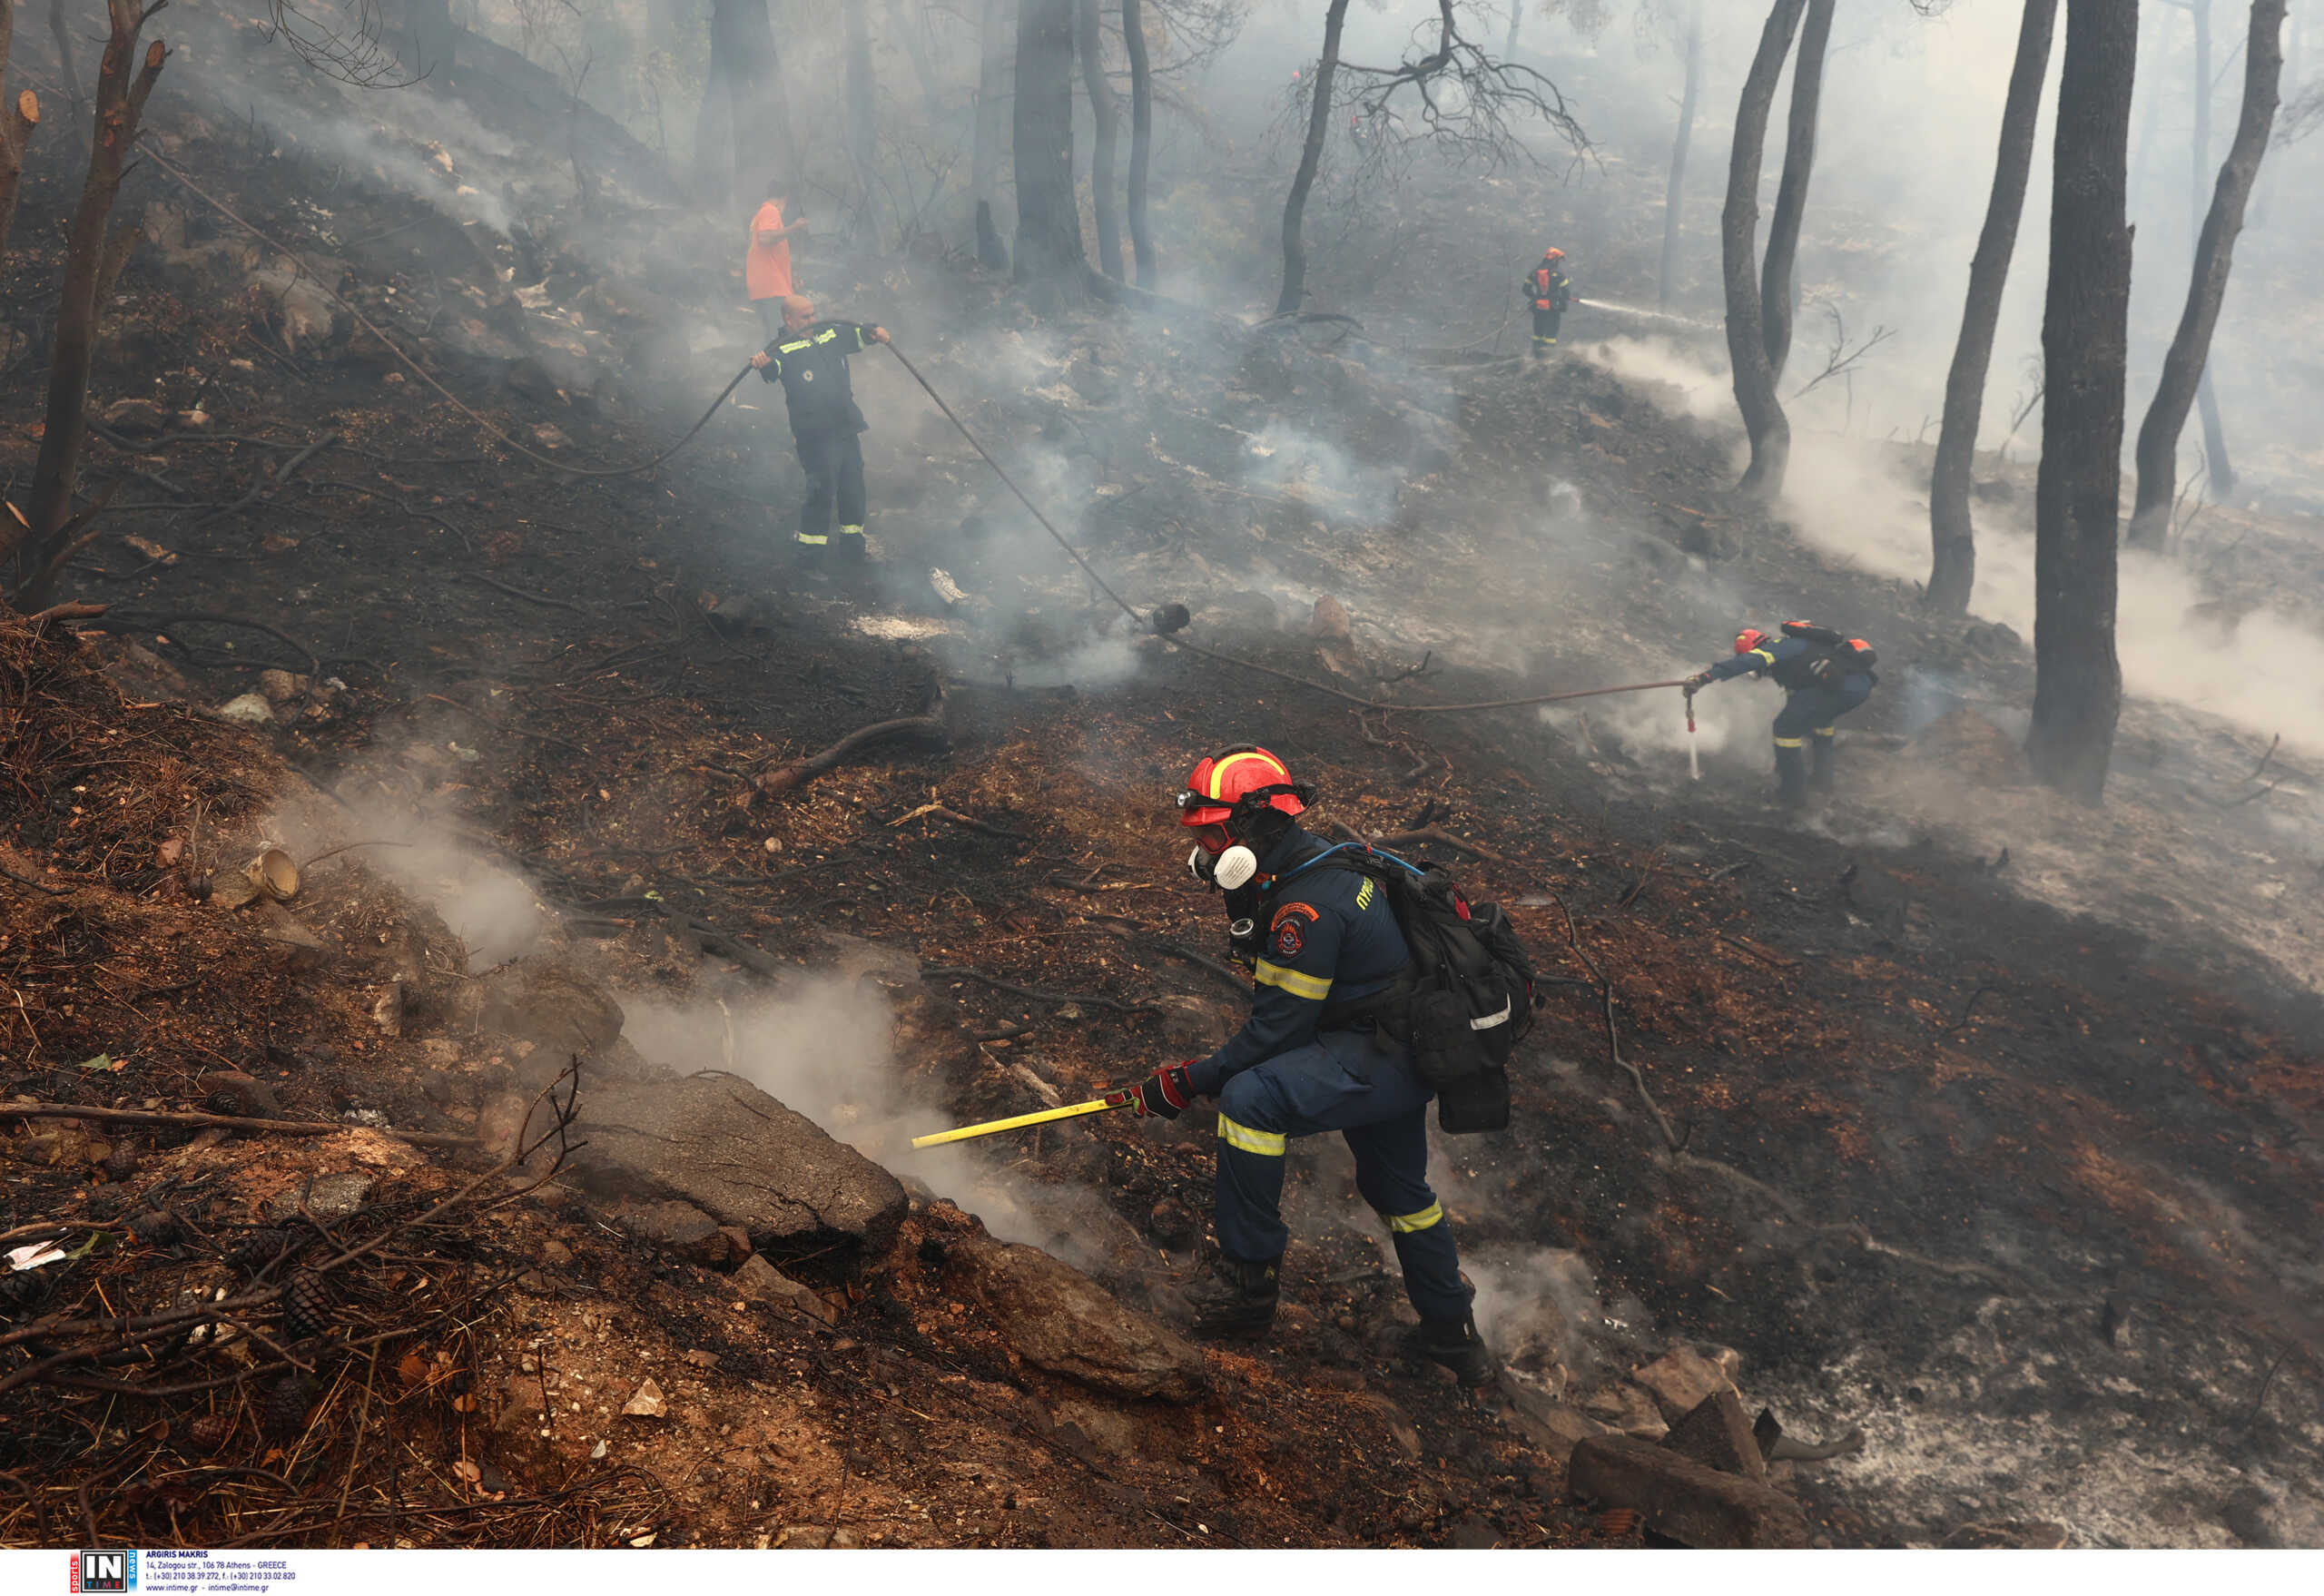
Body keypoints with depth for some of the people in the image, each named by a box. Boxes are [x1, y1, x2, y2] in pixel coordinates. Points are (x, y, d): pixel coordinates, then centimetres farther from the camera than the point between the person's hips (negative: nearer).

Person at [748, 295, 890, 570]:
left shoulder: (831, 333, 10)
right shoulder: (783, 349, -9)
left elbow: (857, 334, 24)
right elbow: (774, 366, -29)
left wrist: (874, 333, 3)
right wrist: (764, 364, -52)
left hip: (847, 426, 7)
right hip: (815, 433, -6)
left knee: (853, 483, 13)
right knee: (822, 488, -11)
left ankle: (852, 545, 28)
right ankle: (810, 551, 2)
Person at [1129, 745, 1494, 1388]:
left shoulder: (1308, 907, -25)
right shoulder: (1310, 868, 7)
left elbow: (1277, 1029, -24)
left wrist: (1191, 1081, -17)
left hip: (1384, 1057, -11)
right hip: (1401, 1051, 11)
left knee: (1250, 1098, -26)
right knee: (1396, 1186, 27)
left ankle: (1250, 1278, -14)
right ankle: (1452, 1333, 45)